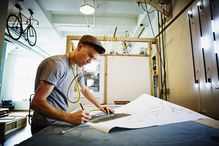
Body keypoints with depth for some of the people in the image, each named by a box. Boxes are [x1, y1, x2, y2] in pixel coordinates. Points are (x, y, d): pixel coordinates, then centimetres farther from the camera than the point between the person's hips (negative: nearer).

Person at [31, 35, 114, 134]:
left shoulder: (78, 69, 3)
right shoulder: (57, 64, -22)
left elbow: (84, 90, 19)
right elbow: (37, 102, -26)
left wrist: (99, 106, 12)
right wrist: (69, 117, -34)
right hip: (45, 126, -7)